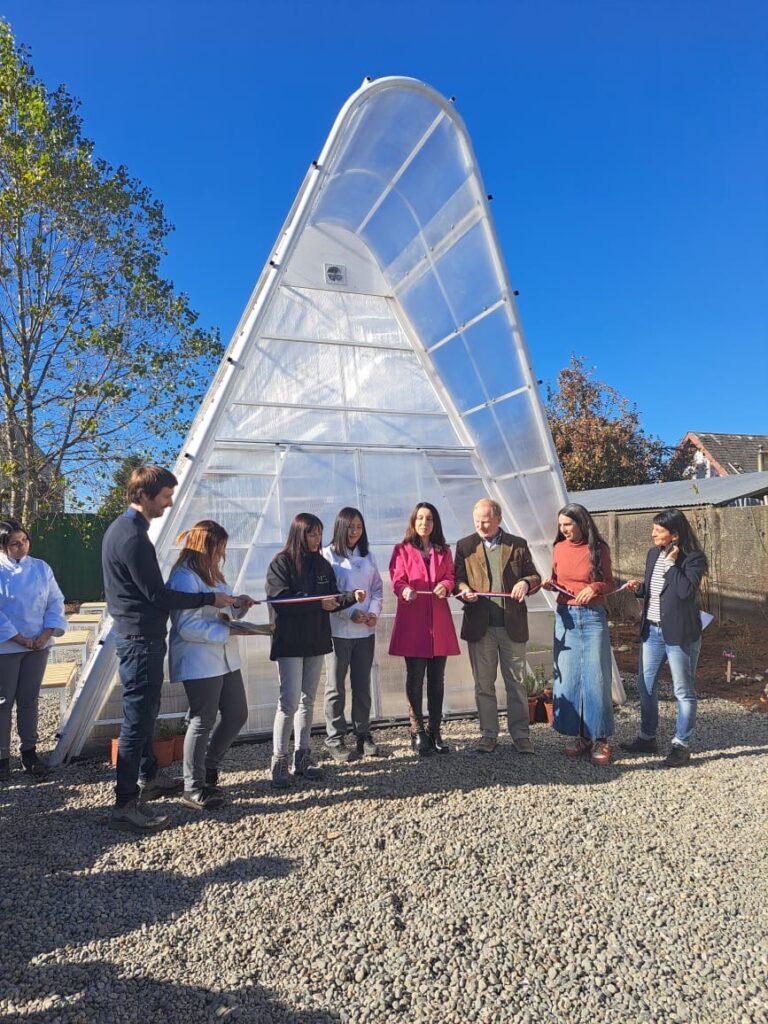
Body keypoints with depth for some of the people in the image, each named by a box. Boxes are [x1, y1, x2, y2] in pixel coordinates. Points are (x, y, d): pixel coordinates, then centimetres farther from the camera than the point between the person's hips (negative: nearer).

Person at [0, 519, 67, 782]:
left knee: (29, 699, 12)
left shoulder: (41, 568, 2)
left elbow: (56, 602, 3)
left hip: (39, 645, 3)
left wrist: (47, 634, -8)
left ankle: (29, 751, 23)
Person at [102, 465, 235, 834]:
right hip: (141, 639, -11)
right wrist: (209, 599, -14)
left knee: (145, 712, 21)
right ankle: (125, 806, 5)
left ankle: (148, 777, 36)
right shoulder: (133, 537, -22)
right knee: (137, 719, -4)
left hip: (136, 635, 11)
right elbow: (157, 595, -21)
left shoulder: (121, 528, 10)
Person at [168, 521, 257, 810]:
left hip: (225, 658, 9)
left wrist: (237, 605, 3)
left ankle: (208, 767, 33)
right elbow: (187, 627, -21)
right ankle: (193, 788, 18)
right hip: (199, 662, -9)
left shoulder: (212, 573, 14)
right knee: (203, 721, 1)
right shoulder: (184, 578, -16)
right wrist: (229, 631, -23)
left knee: (237, 715, 12)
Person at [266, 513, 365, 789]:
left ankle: (302, 756, 21)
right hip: (289, 642, -6)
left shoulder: (322, 564, 10)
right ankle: (279, 761, 6)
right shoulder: (281, 563, -8)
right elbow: (280, 600, -18)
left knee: (307, 700, 12)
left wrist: (352, 597, -8)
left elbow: (332, 600, 10)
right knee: (290, 701, -6)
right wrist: (318, 603, -20)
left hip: (316, 641, 6)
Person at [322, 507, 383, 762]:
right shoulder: (328, 555, -4)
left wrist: (374, 611, -4)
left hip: (366, 630, 5)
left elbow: (377, 588, 13)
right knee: (336, 686, 3)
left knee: (362, 684, 12)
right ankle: (335, 739, 13)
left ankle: (363, 734, 23)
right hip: (339, 629, -5)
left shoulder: (367, 556, 13)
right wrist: (350, 612, -17)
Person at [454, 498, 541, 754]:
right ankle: (488, 734, 21)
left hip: (513, 624, 0)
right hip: (480, 625, 1)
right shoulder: (465, 546, 7)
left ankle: (520, 735, 19)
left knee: (516, 683, 7)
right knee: (483, 684, 8)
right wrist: (464, 590, -17)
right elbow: (457, 578, 5)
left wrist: (526, 583, -14)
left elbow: (535, 577, 8)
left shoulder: (518, 545, 7)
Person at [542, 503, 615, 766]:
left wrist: (595, 587, -16)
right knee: (567, 676, 4)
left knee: (595, 676, -2)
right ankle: (579, 735, 16)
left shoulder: (598, 548, -4)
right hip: (565, 616, 3)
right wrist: (549, 584, -8)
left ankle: (599, 738, 9)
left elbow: (608, 583, 3)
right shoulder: (559, 548, 4)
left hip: (593, 617, -3)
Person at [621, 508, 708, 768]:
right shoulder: (653, 554, 8)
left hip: (679, 634, -7)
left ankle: (682, 745, 18)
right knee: (645, 686, 14)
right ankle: (648, 738, 28)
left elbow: (686, 590, -26)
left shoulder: (693, 559, -11)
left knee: (683, 691, 5)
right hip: (652, 631, 7)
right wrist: (639, 588, -1)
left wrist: (672, 562, -22)